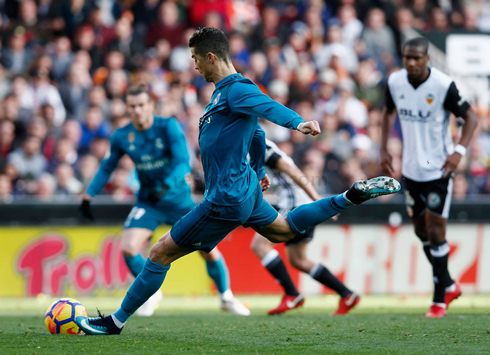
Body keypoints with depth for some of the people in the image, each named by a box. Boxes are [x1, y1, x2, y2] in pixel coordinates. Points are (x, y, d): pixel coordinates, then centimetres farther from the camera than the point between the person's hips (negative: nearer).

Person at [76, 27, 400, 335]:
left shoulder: (237, 89, -19)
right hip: (245, 188, 11)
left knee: (161, 253, -5)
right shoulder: (223, 92, 12)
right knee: (283, 230, 31)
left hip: (226, 200, -11)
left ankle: (117, 321, 2)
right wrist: (259, 171, 42)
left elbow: (269, 107, -38)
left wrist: (299, 123, -58)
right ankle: (353, 197, 25)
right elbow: (256, 134, 27)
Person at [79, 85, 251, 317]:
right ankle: (151, 293, 7)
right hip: (148, 203, 2)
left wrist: (165, 186, -40)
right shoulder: (122, 137, -7)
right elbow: (106, 168, 8)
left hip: (178, 199, -2)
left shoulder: (168, 127, -16)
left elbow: (183, 163, -24)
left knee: (209, 251, -3)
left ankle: (226, 297, 24)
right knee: (128, 248, -20)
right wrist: (88, 197, 2)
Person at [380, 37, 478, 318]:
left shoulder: (443, 86, -18)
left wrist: (459, 151, -21)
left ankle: (440, 299, 2)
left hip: (438, 169, -6)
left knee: (435, 231, -8)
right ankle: (449, 285, 31)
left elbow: (471, 118, -9)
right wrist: (384, 149, 12)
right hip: (411, 168, 6)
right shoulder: (395, 82, -3)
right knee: (421, 230, 13)